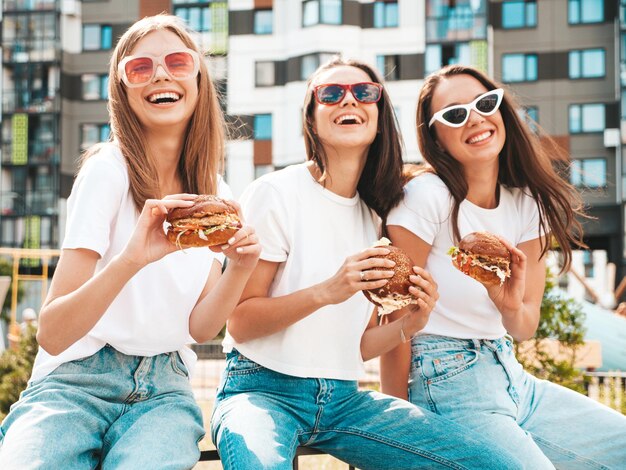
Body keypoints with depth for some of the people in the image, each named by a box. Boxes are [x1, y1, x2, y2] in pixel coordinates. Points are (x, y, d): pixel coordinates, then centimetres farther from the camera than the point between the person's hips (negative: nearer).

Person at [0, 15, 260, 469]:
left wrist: (241, 267, -14)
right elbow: (52, 336, -16)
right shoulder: (109, 171, -10)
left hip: (163, 391, 3)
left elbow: (199, 328, 5)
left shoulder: (214, 194, 7)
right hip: (77, 380, -3)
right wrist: (130, 260, -32)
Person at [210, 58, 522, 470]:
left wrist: (411, 323, -7)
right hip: (264, 389, -5)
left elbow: (358, 345, 13)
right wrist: (326, 292, -22)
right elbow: (240, 323, -9)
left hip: (343, 400, 6)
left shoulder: (376, 215, 11)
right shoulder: (276, 194, -6)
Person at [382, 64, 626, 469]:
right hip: (448, 386, -7)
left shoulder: (528, 203, 5)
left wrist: (512, 307, -19)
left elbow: (526, 329, 5)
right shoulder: (427, 196, -15)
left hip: (513, 380, 7)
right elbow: (396, 321, -12)